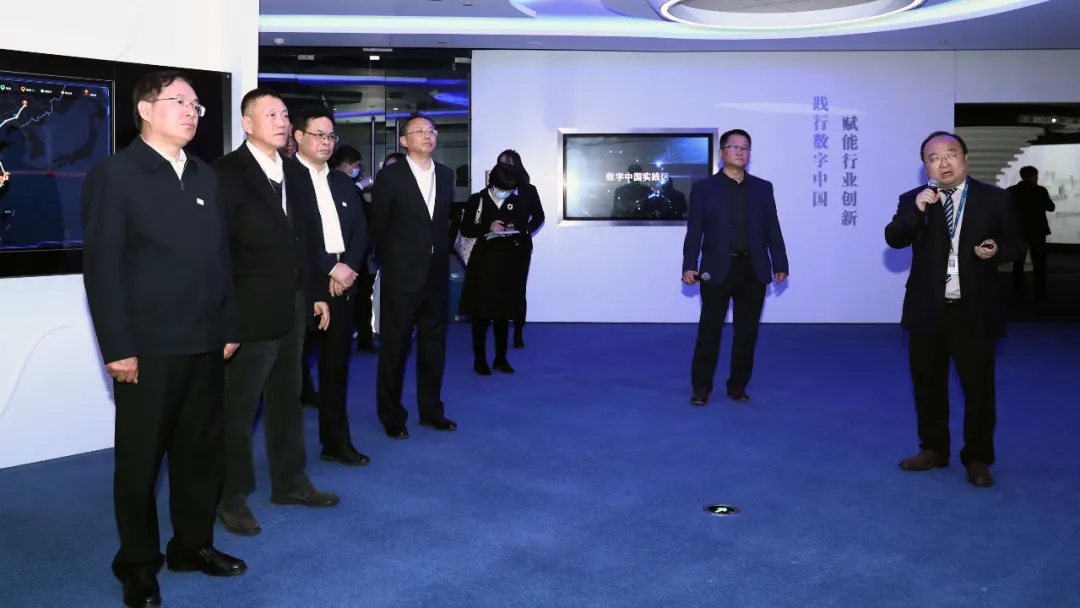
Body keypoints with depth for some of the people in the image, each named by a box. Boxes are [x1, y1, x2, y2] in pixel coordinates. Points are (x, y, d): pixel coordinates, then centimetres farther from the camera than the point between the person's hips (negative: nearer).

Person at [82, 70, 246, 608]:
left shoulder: (205, 177, 14)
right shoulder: (114, 174, -4)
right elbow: (102, 266, -10)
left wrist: (228, 327, 9)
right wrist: (118, 347, -14)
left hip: (205, 344, 6)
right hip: (148, 347, -5)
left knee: (201, 450, 13)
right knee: (140, 459, 7)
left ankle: (193, 544, 29)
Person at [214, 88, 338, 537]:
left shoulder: (296, 173, 12)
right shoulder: (226, 173, -10)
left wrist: (316, 292, 13)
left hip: (293, 305, 7)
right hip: (250, 309, -7)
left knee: (287, 398, 17)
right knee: (239, 406, 4)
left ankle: (289, 481, 30)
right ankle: (232, 496, 16)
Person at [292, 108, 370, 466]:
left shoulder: (343, 183, 17)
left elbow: (361, 232, 11)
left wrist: (348, 268, -6)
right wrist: (330, 269, -14)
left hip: (341, 284, 6)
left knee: (337, 365, 10)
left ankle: (336, 441, 19)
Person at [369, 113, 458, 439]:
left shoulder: (446, 174, 8)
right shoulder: (390, 176, -6)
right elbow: (378, 226, -1)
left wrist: (442, 254, 8)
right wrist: (390, 263, 4)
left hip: (437, 273, 5)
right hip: (402, 276, -5)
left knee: (434, 345, 12)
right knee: (394, 347, 4)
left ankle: (431, 410, 24)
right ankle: (392, 415, 16)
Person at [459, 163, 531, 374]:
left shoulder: (517, 202, 6)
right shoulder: (476, 200, -2)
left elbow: (524, 228, 9)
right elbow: (465, 229, -5)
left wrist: (514, 231, -12)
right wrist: (488, 228, -18)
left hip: (508, 265, 3)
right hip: (482, 263, -3)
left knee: (504, 312, 9)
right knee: (480, 313, 1)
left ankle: (501, 358, 19)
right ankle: (480, 359, 9)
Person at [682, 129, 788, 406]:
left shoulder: (763, 188, 11)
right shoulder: (703, 188, 4)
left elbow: (773, 229, 8)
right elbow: (694, 231, -1)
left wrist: (780, 264, 2)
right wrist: (689, 266, -10)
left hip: (753, 270, 3)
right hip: (717, 270, -2)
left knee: (747, 332, 8)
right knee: (709, 331, 2)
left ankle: (738, 385, 19)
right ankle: (701, 387, 11)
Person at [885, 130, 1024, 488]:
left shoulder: (995, 199, 0)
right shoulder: (912, 200, 2)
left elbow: (1016, 243, 6)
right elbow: (893, 240, -11)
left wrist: (997, 250, -16)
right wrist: (916, 209, -25)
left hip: (974, 311, -2)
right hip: (927, 310, 2)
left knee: (978, 387, 5)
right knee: (928, 384, 12)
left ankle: (977, 458, 18)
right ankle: (933, 449, 27)